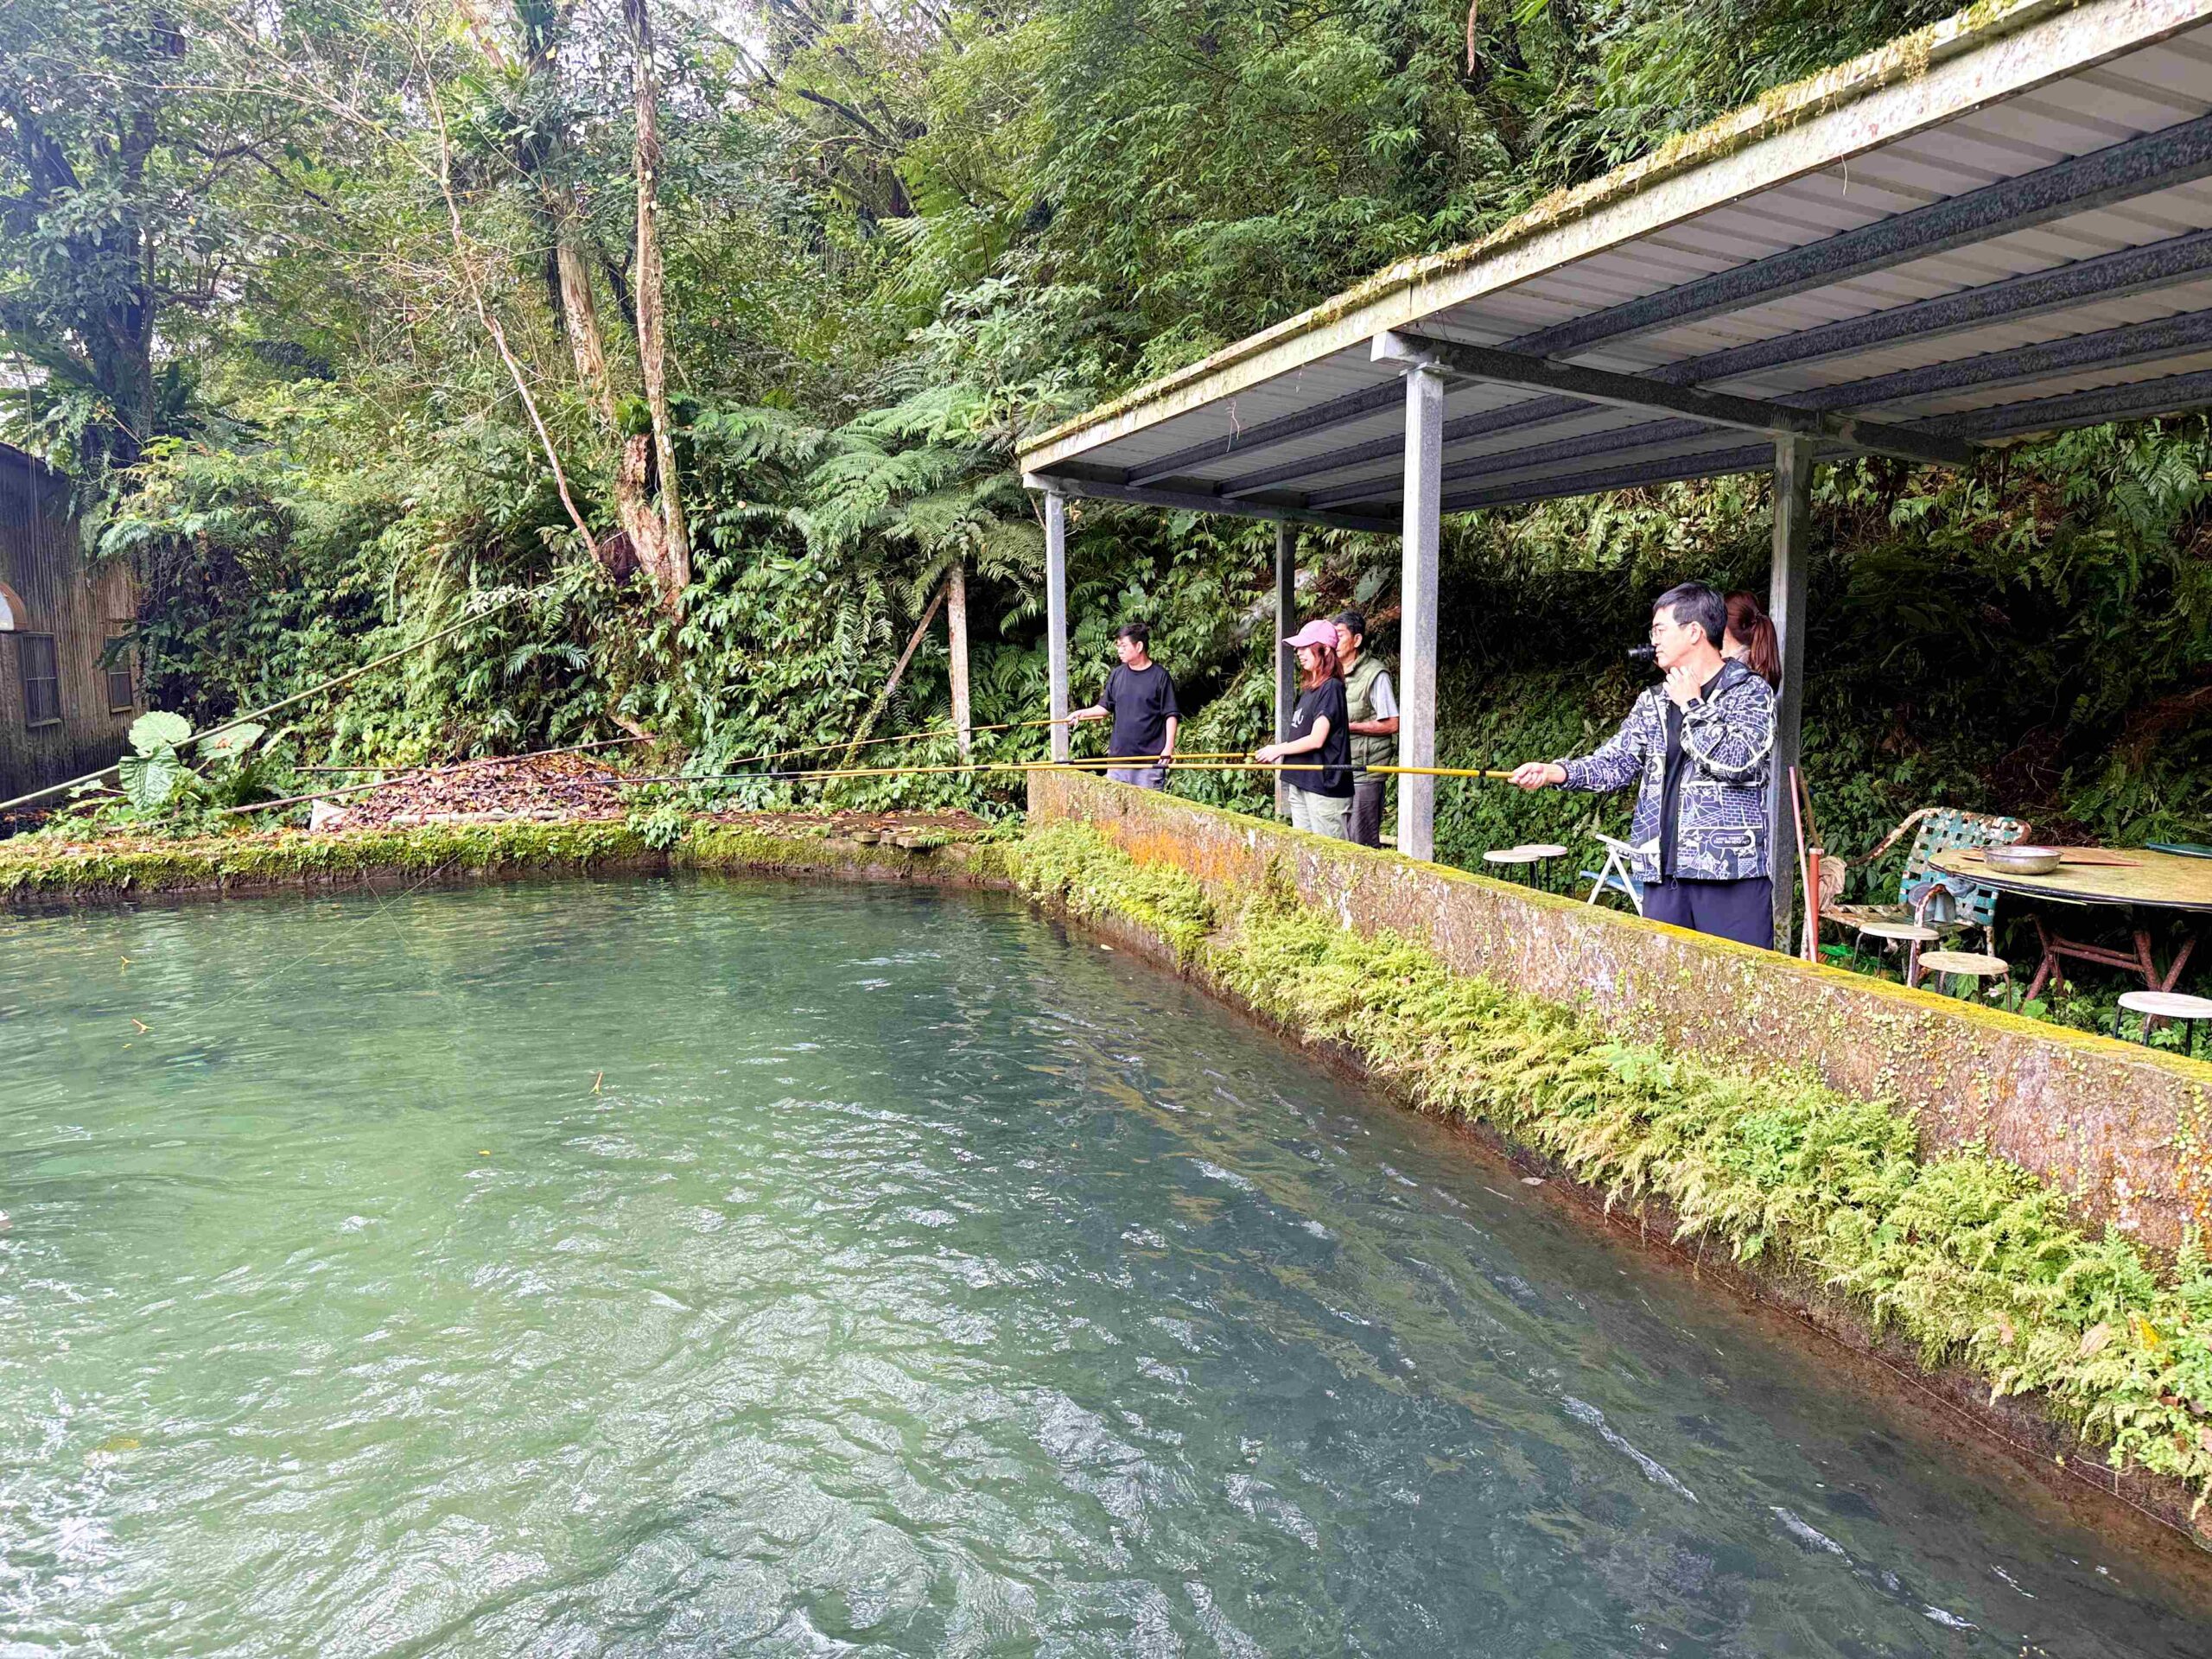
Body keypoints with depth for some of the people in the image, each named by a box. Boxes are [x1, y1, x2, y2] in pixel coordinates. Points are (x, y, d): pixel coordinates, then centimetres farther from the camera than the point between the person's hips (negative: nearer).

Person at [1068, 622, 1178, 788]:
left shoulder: (1160, 676, -4)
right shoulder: (1116, 675, 9)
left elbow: (1171, 715, -4)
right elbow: (1105, 707, 15)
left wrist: (1169, 747, -13)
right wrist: (1084, 713, -2)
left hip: (1150, 758, -4)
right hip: (1118, 755, 4)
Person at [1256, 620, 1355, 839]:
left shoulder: (1331, 688, -12)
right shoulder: (1308, 688, 15)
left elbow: (1316, 739, -17)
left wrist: (1278, 749, -7)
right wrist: (1274, 754, 6)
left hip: (1324, 784, -9)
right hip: (1300, 783, 9)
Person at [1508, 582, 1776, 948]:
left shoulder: (1750, 692, 0)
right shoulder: (1654, 702, 17)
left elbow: (1738, 762, -15)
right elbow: (1616, 759, 8)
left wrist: (1692, 707, -7)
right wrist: (1556, 772, -8)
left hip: (1732, 875, -5)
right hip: (1663, 875, 5)